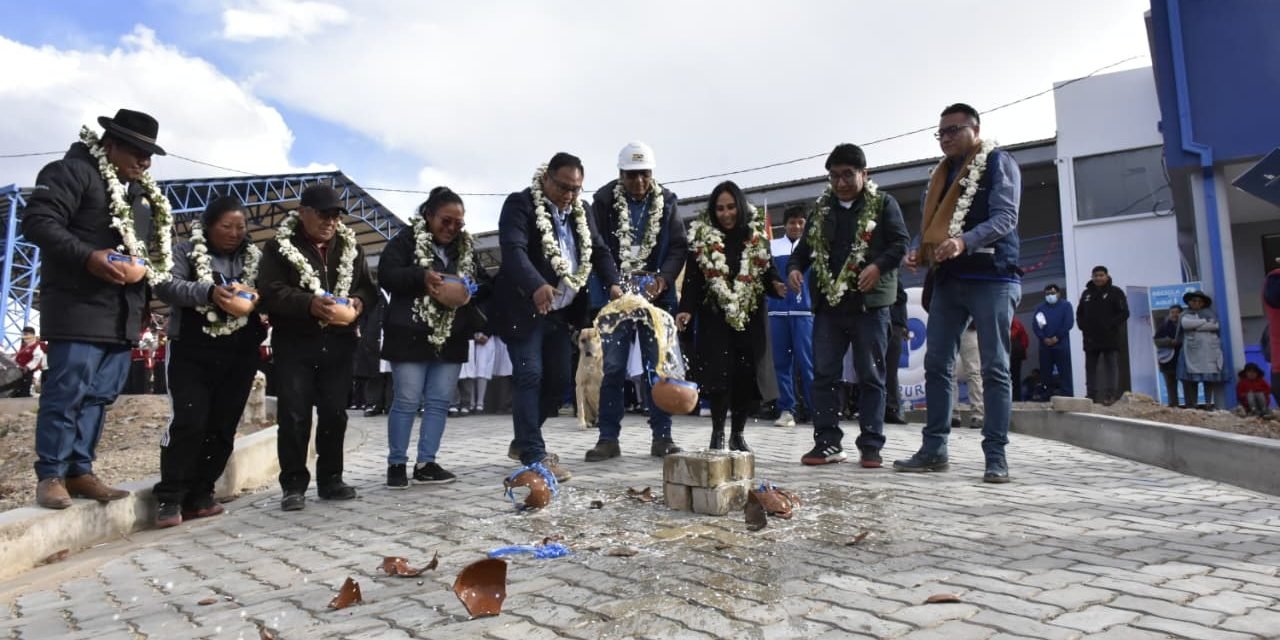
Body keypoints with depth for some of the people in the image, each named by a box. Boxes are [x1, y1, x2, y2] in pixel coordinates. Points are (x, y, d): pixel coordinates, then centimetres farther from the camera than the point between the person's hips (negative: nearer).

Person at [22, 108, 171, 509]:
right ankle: (50, 476, 5)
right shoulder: (72, 171, -3)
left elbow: (152, 247, 25)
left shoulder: (141, 190, 21)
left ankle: (79, 472, 16)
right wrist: (89, 257, -25)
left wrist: (145, 298, 17)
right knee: (66, 393, -4)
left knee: (100, 395, 9)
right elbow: (38, 222, -14)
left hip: (123, 313, 8)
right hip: (80, 308, -8)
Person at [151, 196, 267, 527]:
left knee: (223, 427, 4)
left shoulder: (254, 258, 13)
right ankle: (170, 498, -1)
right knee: (188, 422, -11)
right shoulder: (186, 251, 3)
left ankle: (200, 494, 13)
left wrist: (258, 299, -13)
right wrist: (209, 292, -27)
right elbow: (165, 285, -12)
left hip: (239, 356, 4)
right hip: (192, 353, -3)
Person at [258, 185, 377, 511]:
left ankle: (330, 479, 19)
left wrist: (356, 303, -13)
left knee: (335, 413, 8)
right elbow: (271, 292, -11)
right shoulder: (279, 246, 0)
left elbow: (368, 288, 10)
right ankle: (294, 484, 7)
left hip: (338, 343, 4)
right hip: (294, 343, -3)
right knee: (294, 415, -3)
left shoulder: (351, 247, 13)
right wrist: (310, 304, -27)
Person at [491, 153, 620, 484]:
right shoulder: (520, 204, -11)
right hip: (523, 308, -7)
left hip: (560, 312, 7)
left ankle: (523, 442, 26)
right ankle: (535, 456, -2)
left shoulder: (581, 211, 10)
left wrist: (612, 284, -13)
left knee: (559, 379, 9)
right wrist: (537, 286, -42)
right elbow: (513, 250, -25)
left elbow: (599, 251, 7)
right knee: (529, 377, -8)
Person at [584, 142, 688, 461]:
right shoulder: (604, 201, -5)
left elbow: (679, 246, -1)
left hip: (656, 295, 2)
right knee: (613, 368, 1)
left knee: (658, 367, 5)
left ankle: (661, 437, 13)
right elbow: (596, 248, -8)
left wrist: (663, 279, -17)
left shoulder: (666, 202, 1)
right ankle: (608, 438, 10)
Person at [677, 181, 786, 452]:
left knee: (748, 377, 1)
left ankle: (738, 433, 19)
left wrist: (776, 285, -14)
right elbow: (692, 278, -3)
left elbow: (768, 271, 8)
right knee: (719, 376, -9)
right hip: (715, 317, -2)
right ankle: (718, 432, 9)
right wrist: (686, 309, -16)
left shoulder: (757, 236, 6)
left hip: (751, 317, 2)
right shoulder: (701, 237, 0)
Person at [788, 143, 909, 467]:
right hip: (828, 303, 4)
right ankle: (827, 442, 10)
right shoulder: (821, 209, 15)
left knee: (870, 376, 3)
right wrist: (795, 267, -2)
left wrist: (879, 266, -21)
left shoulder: (883, 203, 4)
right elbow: (806, 246, 18)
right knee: (823, 374, 3)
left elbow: (901, 242, -4)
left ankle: (870, 445, 9)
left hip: (869, 303, -4)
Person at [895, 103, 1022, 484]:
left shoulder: (999, 163, 1)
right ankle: (934, 449, 9)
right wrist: (920, 251, 0)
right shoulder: (943, 172, 20)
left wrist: (964, 241, -28)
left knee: (995, 368, -3)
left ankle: (996, 456, 2)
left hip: (990, 277, -6)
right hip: (948, 278, 7)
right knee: (936, 364, 3)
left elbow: (1005, 218, -12)